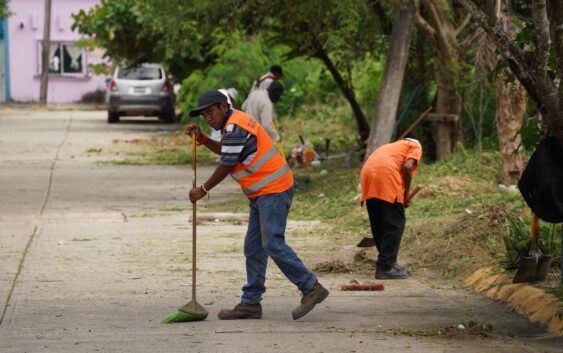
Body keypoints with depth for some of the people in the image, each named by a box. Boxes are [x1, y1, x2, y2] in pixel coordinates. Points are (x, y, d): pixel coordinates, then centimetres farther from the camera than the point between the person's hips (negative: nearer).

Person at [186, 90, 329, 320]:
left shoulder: (235, 127, -14)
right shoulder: (235, 123, 18)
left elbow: (226, 165, -13)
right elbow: (225, 150, 34)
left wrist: (204, 189, -1)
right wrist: (202, 139, 20)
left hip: (273, 191, -11)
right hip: (263, 194, 11)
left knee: (273, 244, -17)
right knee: (253, 248, 8)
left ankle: (311, 288, -14)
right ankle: (250, 303, 10)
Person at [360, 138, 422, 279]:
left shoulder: (392, 147, 38)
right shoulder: (416, 146, 19)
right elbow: (407, 167, -2)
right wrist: (406, 193, 6)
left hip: (367, 173, 7)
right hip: (386, 174, -7)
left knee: (378, 224, 16)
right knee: (395, 224, -1)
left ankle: (386, 263, 22)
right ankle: (386, 267, -5)